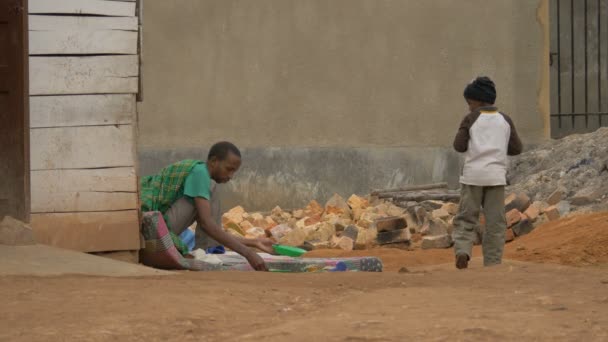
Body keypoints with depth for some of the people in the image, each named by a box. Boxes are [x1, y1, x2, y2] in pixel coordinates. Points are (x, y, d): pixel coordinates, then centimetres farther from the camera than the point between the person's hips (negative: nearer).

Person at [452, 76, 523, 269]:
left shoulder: (470, 119, 0)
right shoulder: (505, 120, 9)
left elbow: (459, 146, -2)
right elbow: (517, 148, 9)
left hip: (473, 175, -2)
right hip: (496, 175, 2)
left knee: (466, 218, 5)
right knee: (495, 222, 5)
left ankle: (462, 250, -18)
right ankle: (492, 262, 1)